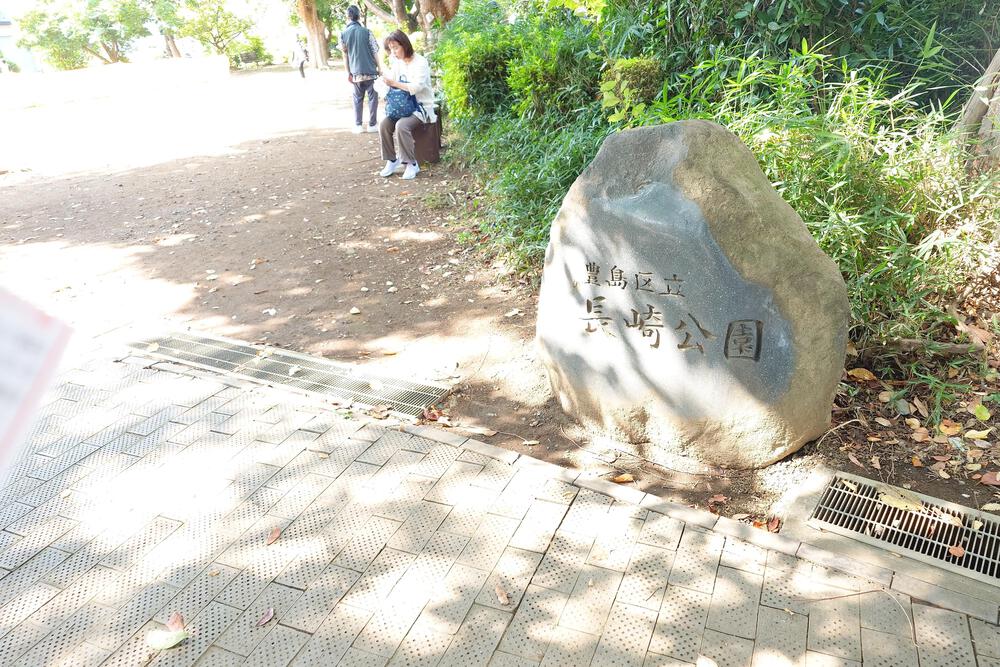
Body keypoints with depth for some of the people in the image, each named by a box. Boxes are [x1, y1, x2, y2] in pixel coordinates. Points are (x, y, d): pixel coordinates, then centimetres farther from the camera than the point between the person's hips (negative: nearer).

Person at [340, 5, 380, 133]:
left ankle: (358, 125, 10)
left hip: (356, 72, 2)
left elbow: (345, 55, 5)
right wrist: (379, 68, 5)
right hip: (370, 71, -2)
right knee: (372, 97, 8)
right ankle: (372, 124, 8)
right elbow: (374, 51, -3)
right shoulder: (366, 31, -3)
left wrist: (348, 73, 12)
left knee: (358, 99, 13)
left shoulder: (343, 34, 3)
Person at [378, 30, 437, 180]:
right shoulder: (397, 62, 8)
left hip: (421, 107, -7)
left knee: (401, 126, -33)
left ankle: (411, 164, -19)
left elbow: (416, 87, -25)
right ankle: (392, 160, -4)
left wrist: (394, 83, -25)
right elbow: (392, 84, 13)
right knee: (384, 124, -18)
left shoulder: (420, 62, -13)